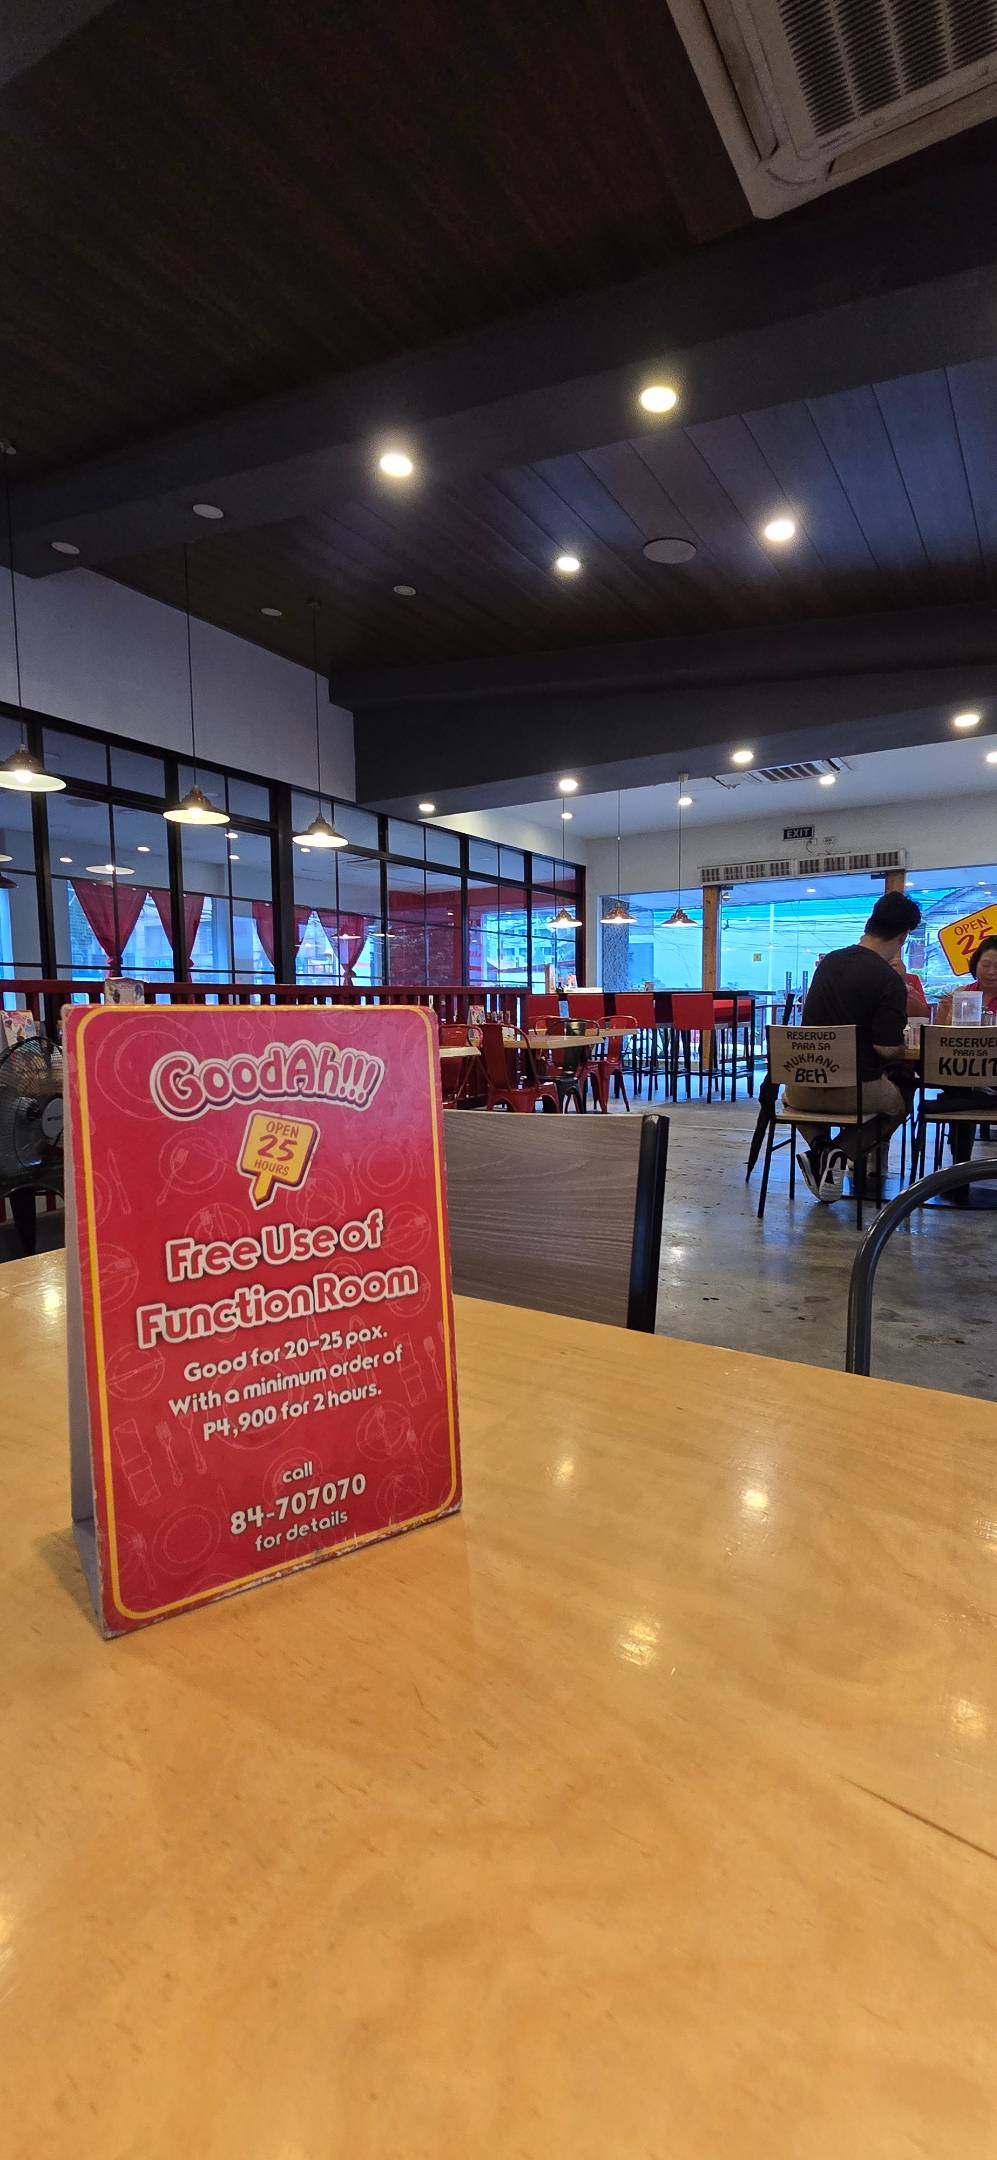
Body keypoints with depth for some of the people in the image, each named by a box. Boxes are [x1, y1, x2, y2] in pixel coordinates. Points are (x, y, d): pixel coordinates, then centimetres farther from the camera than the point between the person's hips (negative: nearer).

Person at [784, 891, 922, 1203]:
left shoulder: (829, 961, 5)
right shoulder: (889, 981, -16)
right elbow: (887, 1048, -18)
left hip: (804, 1091, 4)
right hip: (855, 1092, -4)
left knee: (790, 1095, 40)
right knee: (898, 1104, 29)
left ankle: (819, 1148, 8)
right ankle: (840, 1154, 1)